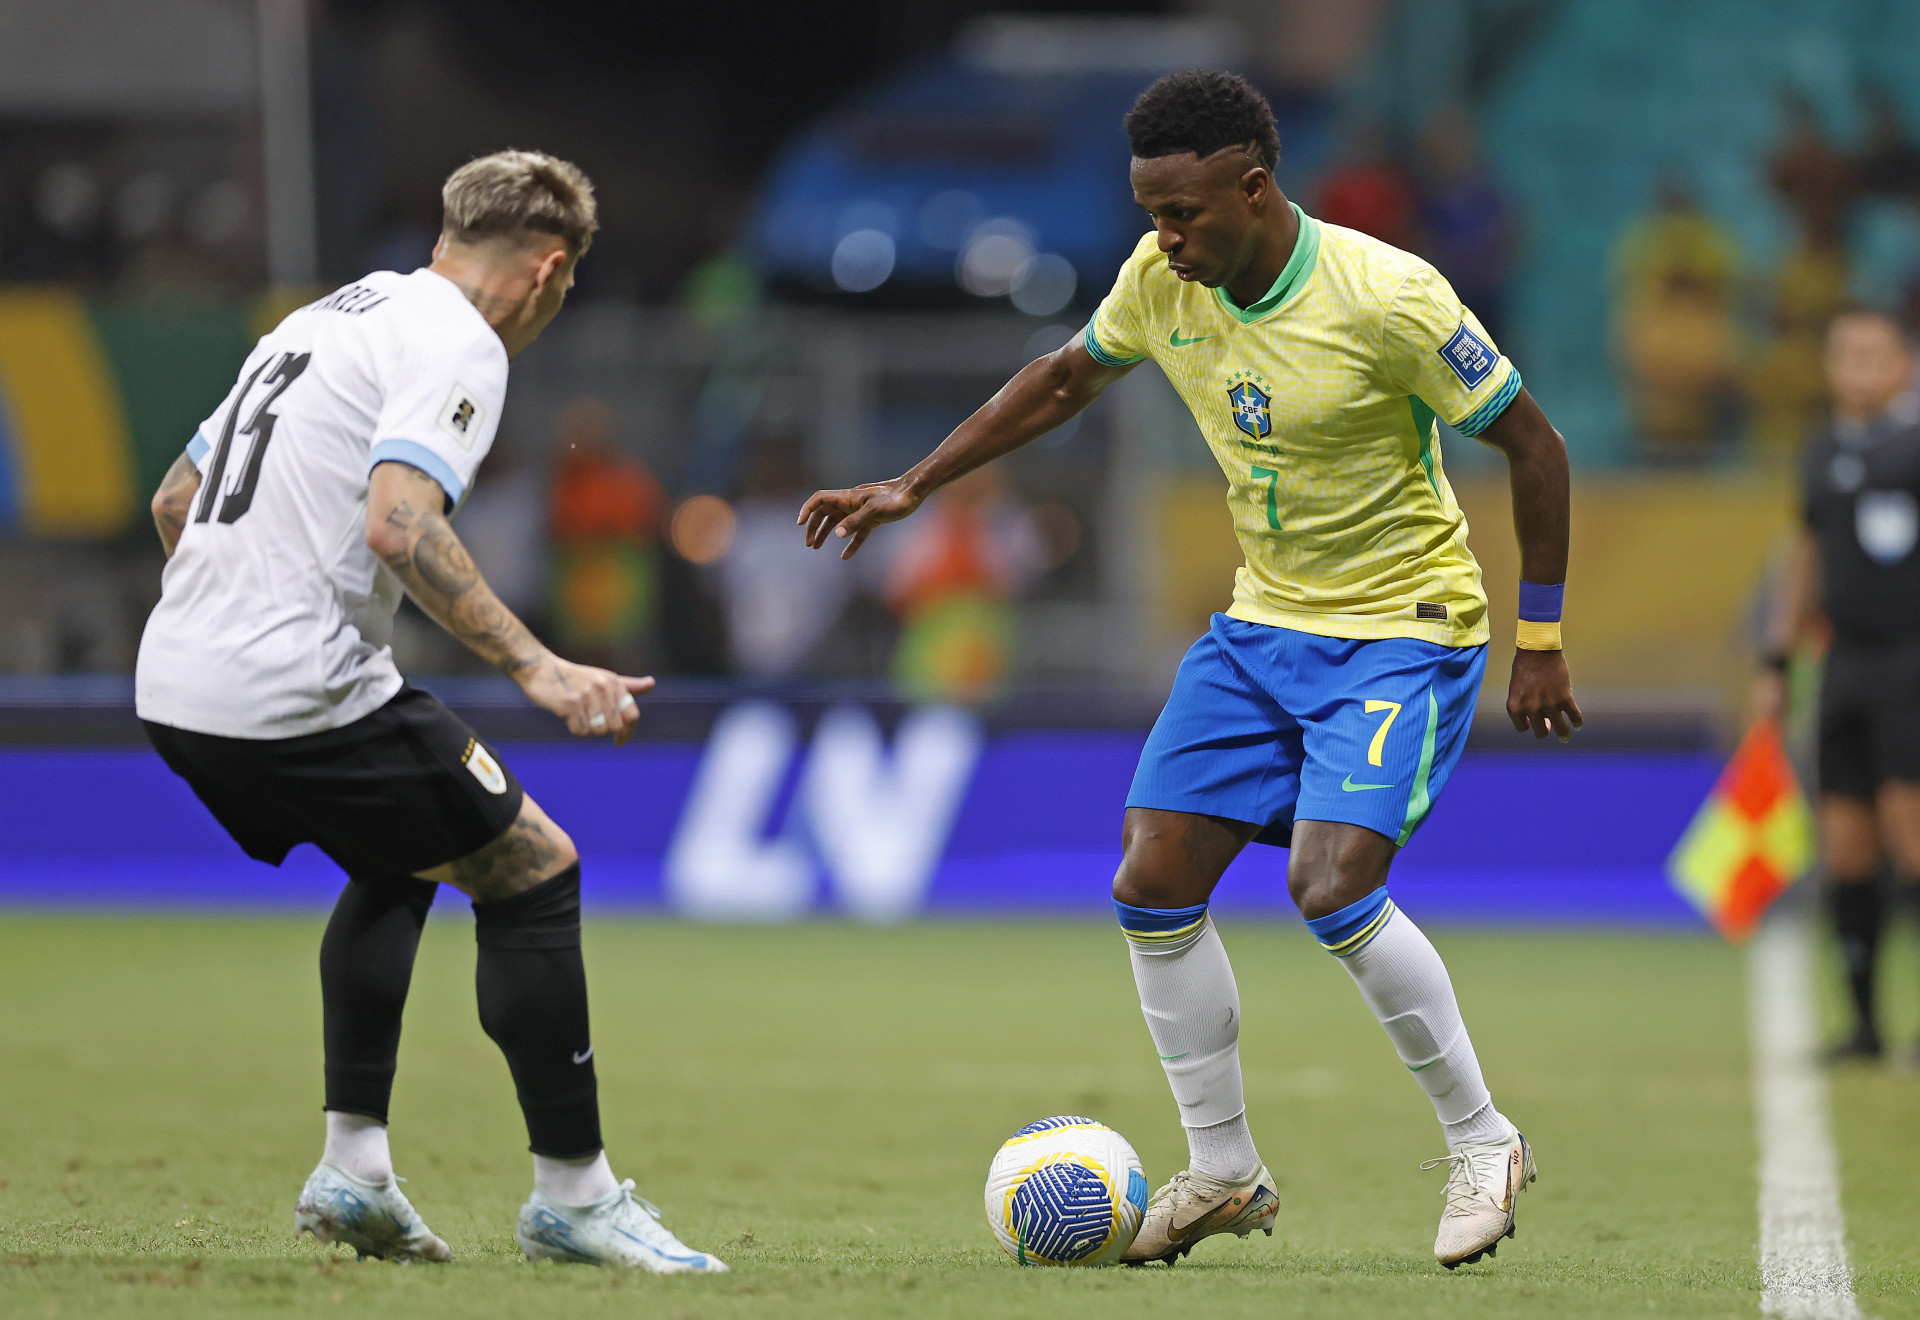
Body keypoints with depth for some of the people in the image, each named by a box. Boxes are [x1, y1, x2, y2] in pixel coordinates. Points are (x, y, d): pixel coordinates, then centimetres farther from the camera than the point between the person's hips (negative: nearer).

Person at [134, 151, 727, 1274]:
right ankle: (573, 1198, 4)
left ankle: (354, 1171, 21)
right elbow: (400, 525, -24)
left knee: (400, 865, 29)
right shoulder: (459, 347, -7)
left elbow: (175, 501, 26)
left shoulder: (332, 317, 20)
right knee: (535, 875, 1)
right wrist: (537, 667, -25)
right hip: (301, 696, -9)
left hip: (176, 688, 9)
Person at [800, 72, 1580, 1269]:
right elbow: (1064, 381, 15)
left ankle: (1483, 1142, -4)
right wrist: (911, 487, 11)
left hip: (1402, 629, -7)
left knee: (1331, 886, -23)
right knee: (1154, 887, -1)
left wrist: (1542, 642, -9)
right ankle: (1223, 1174, 14)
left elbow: (1534, 446, -13)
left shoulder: (1387, 298, -23)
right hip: (1264, 621, 7)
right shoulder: (1163, 283, -6)